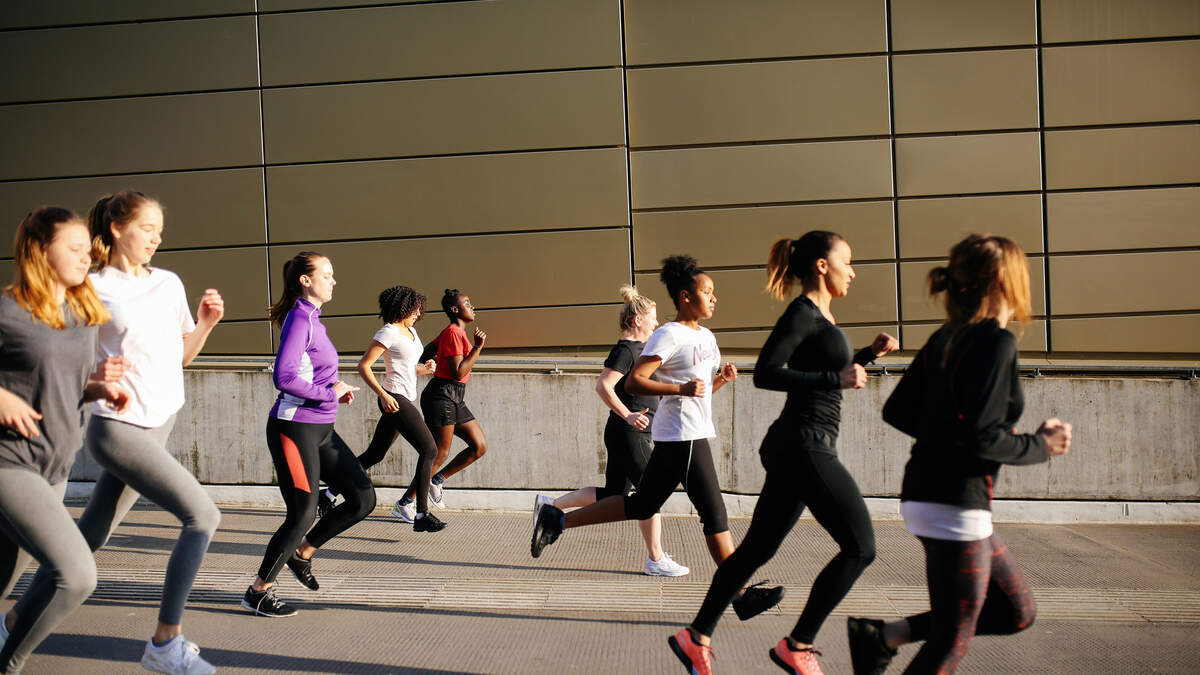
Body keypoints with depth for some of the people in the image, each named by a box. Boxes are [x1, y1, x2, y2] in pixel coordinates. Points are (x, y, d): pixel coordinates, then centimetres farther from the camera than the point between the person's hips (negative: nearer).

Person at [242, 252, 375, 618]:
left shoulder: (313, 318, 13)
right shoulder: (299, 318, -14)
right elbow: (284, 378, -24)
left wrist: (337, 391, 4)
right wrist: (329, 392, -15)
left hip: (320, 429, 9)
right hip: (295, 429, -9)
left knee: (363, 498, 7)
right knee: (303, 514, -4)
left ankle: (302, 552, 24)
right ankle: (258, 591, 14)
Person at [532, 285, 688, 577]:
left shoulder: (639, 349, 15)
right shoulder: (625, 350, -14)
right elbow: (603, 386, -25)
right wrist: (628, 416, -29)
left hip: (634, 435, 10)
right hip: (628, 435, -10)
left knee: (612, 495, 14)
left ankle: (549, 505, 23)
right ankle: (655, 560, 6)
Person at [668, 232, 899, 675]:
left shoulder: (819, 315, 18)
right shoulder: (803, 313, -11)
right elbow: (765, 374, -21)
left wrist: (869, 353, 17)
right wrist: (836, 379, -22)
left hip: (796, 450, 10)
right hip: (804, 446, -10)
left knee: (758, 548, 13)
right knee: (859, 548, -5)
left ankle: (697, 637, 21)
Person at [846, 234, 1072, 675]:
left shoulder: (946, 338, 10)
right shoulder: (995, 341, -15)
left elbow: (897, 411, 13)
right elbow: (981, 437, -22)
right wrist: (1040, 446, -7)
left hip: (927, 493, 9)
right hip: (954, 507, -9)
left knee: (1018, 611, 18)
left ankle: (881, 636, 16)